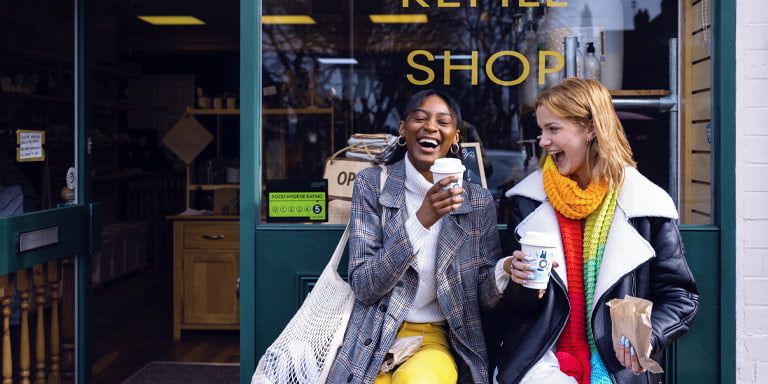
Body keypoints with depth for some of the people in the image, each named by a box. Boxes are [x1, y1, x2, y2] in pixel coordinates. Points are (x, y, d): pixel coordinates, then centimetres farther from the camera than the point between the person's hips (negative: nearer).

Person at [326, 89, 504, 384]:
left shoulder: (478, 201, 1)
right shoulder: (371, 184, -3)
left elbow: (485, 297, 2)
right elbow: (362, 286, -11)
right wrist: (421, 221, -23)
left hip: (437, 339, 1)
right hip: (375, 341, -1)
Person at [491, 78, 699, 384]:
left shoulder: (645, 204, -1)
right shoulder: (529, 199, 5)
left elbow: (680, 297, 3)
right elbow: (517, 305, 10)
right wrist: (522, 286, -12)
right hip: (542, 356, 1)